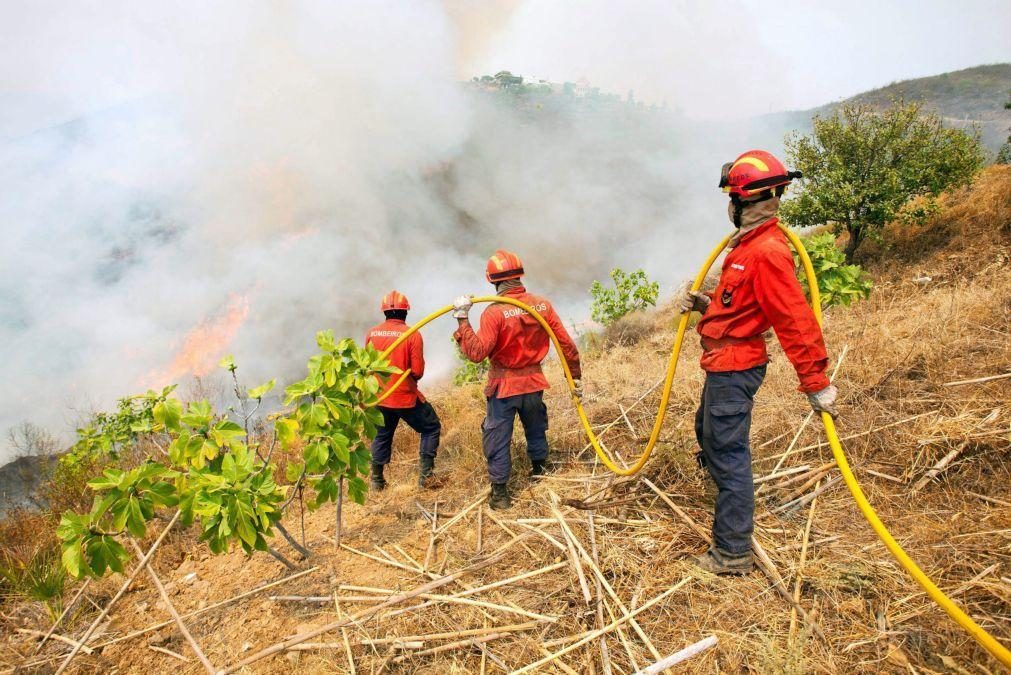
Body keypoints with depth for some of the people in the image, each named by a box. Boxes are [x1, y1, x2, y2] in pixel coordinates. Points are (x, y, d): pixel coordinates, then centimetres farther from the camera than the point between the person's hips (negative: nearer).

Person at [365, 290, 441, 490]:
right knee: (431, 428, 15)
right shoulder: (412, 334, -14)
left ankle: (377, 480, 28)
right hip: (406, 397, -4)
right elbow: (418, 371, -13)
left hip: (380, 397, 4)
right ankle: (425, 474, 8)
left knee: (382, 436, 23)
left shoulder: (372, 333, -3)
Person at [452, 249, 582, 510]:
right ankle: (539, 469, 47)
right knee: (536, 429, 27)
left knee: (498, 438, 7)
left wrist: (462, 320, -22)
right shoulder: (543, 305, -6)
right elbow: (566, 344, -1)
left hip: (504, 386, -5)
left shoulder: (494, 312, -20)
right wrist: (575, 376, 10)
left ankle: (500, 491, 12)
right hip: (533, 382, 5)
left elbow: (477, 352, -26)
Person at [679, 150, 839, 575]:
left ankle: (733, 555, 5)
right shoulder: (750, 243, 12)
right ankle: (731, 513, 47)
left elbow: (795, 319, -24)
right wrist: (704, 303, 8)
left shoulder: (767, 252, -21)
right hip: (725, 364, 11)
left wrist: (816, 383, -24)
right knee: (708, 434, 27)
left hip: (734, 368, -11)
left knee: (728, 454, -5)